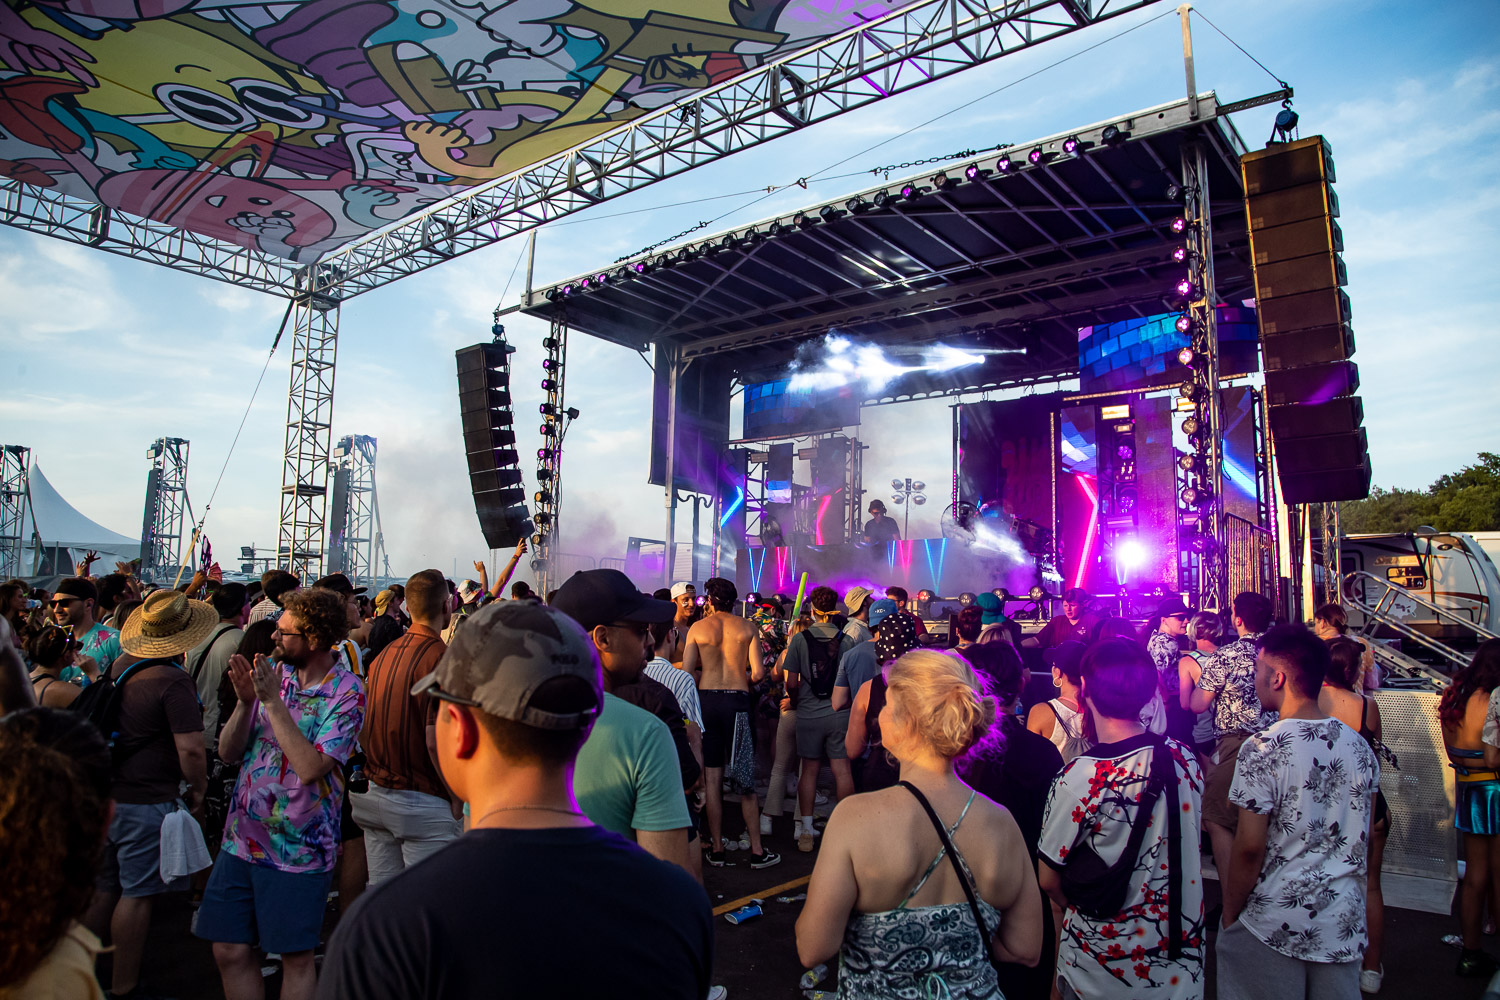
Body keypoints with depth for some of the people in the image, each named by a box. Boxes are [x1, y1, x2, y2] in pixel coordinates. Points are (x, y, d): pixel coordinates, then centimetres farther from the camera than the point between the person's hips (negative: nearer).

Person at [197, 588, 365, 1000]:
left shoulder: (347, 692, -15)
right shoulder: (274, 672, 3)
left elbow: (311, 767, -25)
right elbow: (228, 751, 3)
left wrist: (273, 702, -23)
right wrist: (245, 701, -15)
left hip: (296, 849, -6)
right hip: (241, 838, 6)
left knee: (296, 958, 7)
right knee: (230, 950, 13)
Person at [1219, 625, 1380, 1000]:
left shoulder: (1263, 749, -18)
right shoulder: (1360, 747, 1)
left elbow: (1249, 849, -16)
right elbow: (1365, 839, 11)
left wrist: (1229, 916, -4)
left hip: (1273, 925, -5)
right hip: (1344, 926, 6)